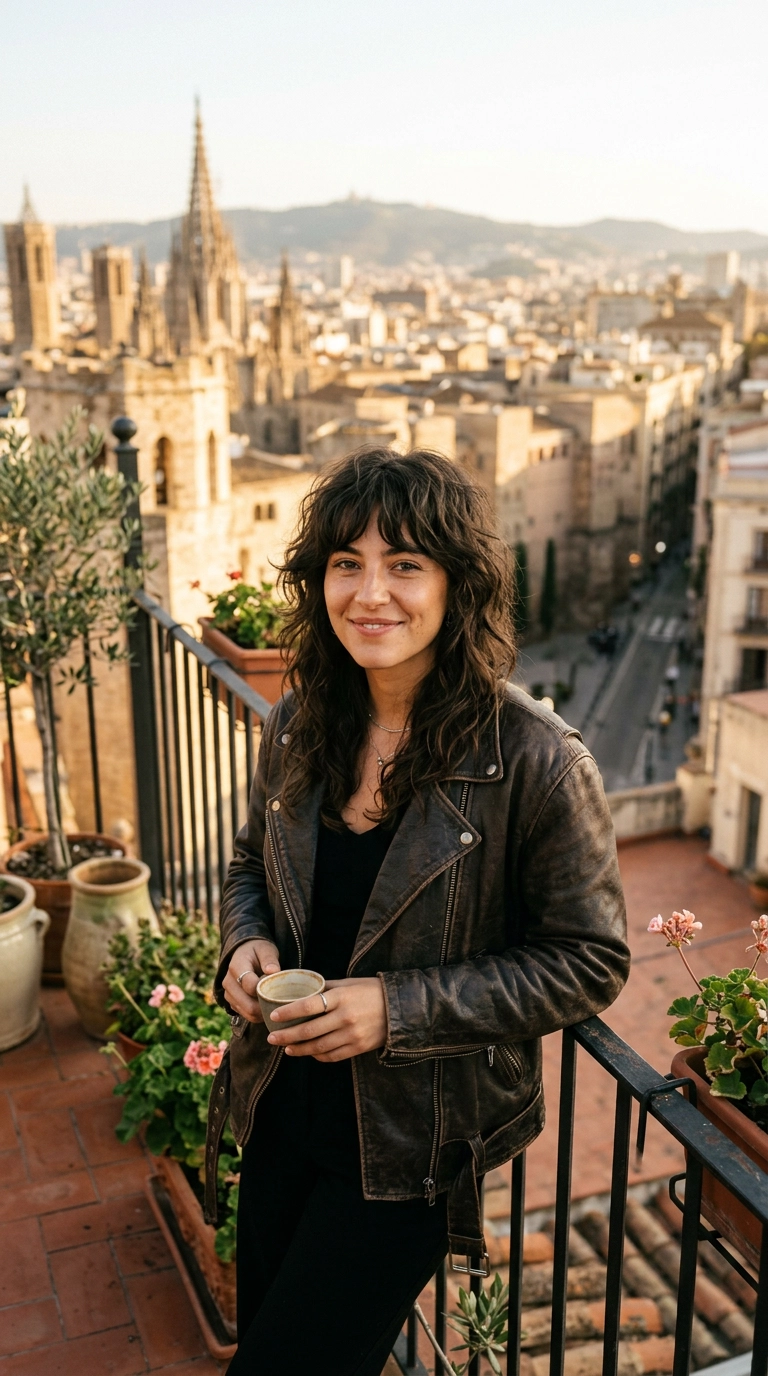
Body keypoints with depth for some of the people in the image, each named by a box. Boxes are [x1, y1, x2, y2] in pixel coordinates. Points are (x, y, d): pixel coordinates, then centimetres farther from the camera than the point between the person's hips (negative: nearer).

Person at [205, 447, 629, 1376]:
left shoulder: (535, 761, -22)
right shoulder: (298, 726, -4)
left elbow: (589, 964, -16)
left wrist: (398, 1010, -23)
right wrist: (245, 944, -10)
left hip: (414, 1143, -6)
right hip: (280, 1115, 6)